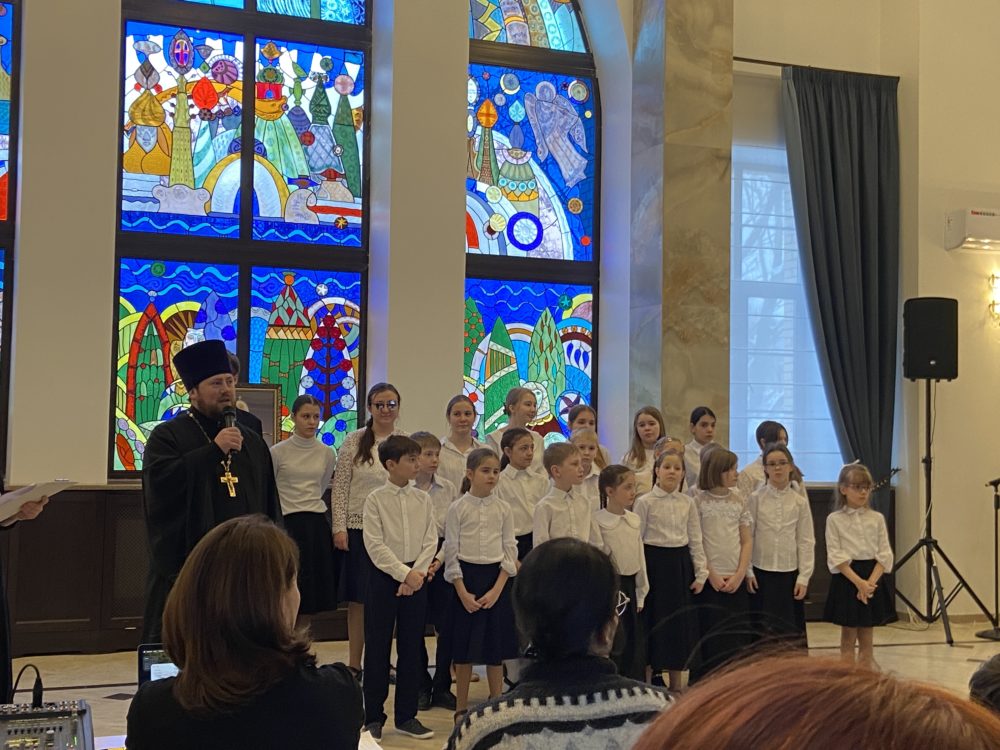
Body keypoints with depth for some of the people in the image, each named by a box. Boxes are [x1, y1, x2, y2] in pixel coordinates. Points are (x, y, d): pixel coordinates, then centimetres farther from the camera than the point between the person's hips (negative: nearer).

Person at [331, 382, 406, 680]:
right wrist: (339, 527, -8)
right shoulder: (354, 441, -2)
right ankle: (354, 663, 13)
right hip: (360, 527, -2)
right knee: (358, 598, 4)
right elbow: (340, 488, -2)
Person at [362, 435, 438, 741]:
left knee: (411, 647, 8)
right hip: (384, 576, -3)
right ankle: (374, 717, 13)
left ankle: (406, 716, 19)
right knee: (377, 647, 2)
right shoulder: (375, 500, -6)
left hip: (416, 576, 3)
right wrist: (404, 573, -17)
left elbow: (430, 541, 1)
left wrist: (417, 573, -11)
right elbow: (375, 546, -11)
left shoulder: (423, 499, 5)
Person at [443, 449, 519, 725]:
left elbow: (510, 551, 1)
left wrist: (496, 589, -9)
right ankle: (461, 708, 17)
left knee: (496, 645, 6)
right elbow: (451, 551, -4)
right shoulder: (458, 508, -4)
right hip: (466, 576, -2)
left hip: (497, 577, 2)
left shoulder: (503, 509, 2)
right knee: (465, 648, 4)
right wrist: (463, 592, -11)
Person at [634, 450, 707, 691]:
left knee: (680, 622, 8)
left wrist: (701, 573, 3)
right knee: (653, 620, 0)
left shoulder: (688, 503, 4)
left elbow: (695, 540, 7)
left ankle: (676, 684, 21)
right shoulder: (645, 502, -6)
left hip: (680, 564, 4)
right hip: (654, 562, -3)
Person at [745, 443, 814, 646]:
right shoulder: (755, 499, -1)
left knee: (790, 629, 5)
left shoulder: (800, 502, 2)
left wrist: (804, 577, -3)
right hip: (761, 573, -1)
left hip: (789, 573, 1)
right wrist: (748, 572, -5)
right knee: (761, 630, 3)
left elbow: (806, 541, 2)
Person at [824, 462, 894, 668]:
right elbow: (836, 557, -8)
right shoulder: (835, 519, -3)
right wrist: (858, 581, -18)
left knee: (866, 638, 9)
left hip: (873, 577, 3)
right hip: (846, 579, -2)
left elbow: (884, 555, 1)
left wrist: (870, 582, -13)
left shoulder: (877, 518, 5)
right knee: (848, 637, 4)